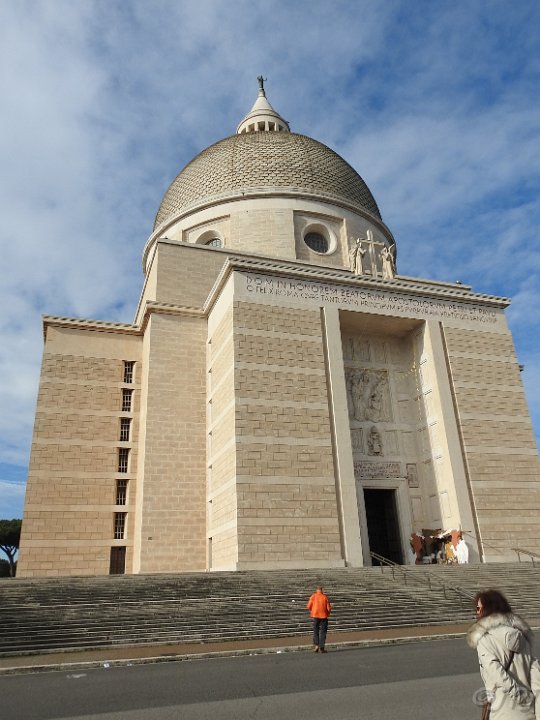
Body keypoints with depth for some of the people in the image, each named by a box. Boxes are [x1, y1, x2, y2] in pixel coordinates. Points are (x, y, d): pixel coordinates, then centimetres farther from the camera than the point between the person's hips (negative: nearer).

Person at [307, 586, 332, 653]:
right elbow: (329, 608, -4)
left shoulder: (313, 596, -1)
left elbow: (308, 606, -3)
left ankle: (316, 645, 0)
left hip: (315, 615, 0)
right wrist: (328, 614, 14)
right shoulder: (325, 597, -1)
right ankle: (321, 648, 4)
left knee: (315, 631, 14)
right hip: (323, 616, 0)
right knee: (323, 632, 8)